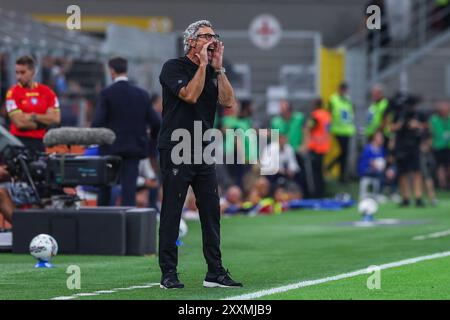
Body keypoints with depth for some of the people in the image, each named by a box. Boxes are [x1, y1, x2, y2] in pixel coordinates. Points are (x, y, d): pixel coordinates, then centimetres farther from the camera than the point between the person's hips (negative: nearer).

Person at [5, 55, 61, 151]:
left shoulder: (47, 92, 7)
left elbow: (56, 118, -1)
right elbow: (19, 123, -13)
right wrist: (44, 122, -4)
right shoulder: (13, 92, -5)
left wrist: (33, 117, -10)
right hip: (19, 142, -4)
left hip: (39, 141, 4)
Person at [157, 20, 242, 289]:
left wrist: (218, 68, -3)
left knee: (212, 212, 5)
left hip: (204, 153, 6)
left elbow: (229, 102, 1)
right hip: (176, 151, -6)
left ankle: (215, 272, 10)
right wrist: (203, 65, -13)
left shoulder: (213, 72, 15)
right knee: (171, 213, -5)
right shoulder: (174, 67, -4)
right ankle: (169, 273, -2)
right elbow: (190, 95, -19)